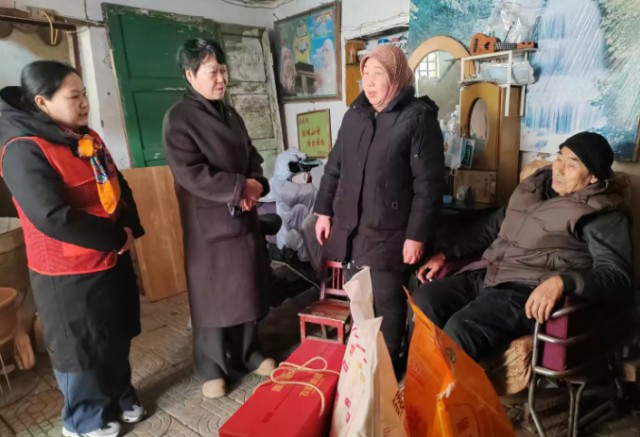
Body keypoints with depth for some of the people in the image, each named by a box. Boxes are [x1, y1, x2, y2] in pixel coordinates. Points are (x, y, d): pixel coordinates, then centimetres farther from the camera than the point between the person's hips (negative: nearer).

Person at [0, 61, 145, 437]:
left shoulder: (89, 139, 7)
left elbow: (119, 187, 11)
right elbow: (53, 218, -27)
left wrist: (130, 230, -5)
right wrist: (115, 238, -19)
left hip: (113, 260, 8)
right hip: (69, 273, -7)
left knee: (118, 338, 22)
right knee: (83, 348, 11)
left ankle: (120, 395, 45)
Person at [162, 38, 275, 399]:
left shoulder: (231, 115, 11)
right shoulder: (179, 118, -10)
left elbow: (253, 158, 13)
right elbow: (191, 174, -19)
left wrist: (256, 186, -8)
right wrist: (240, 187, -17)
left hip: (244, 217, 6)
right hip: (208, 222, -6)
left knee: (248, 289, 14)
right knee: (212, 295, 6)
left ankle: (249, 354, 33)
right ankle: (212, 368, 25)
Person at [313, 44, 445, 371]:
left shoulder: (418, 117, -8)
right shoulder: (354, 114, 10)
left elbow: (428, 183, -12)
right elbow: (334, 167, 15)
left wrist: (417, 234, -15)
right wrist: (324, 211, 11)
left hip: (388, 232, -5)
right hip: (350, 227, 6)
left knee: (387, 302, 7)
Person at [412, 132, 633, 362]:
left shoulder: (601, 215, -3)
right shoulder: (536, 185, 17)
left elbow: (618, 275, -13)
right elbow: (491, 226, 24)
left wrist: (562, 281, -33)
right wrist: (444, 254, 17)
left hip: (528, 291, -7)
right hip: (486, 275, 7)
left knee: (459, 330, -31)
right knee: (423, 300, -15)